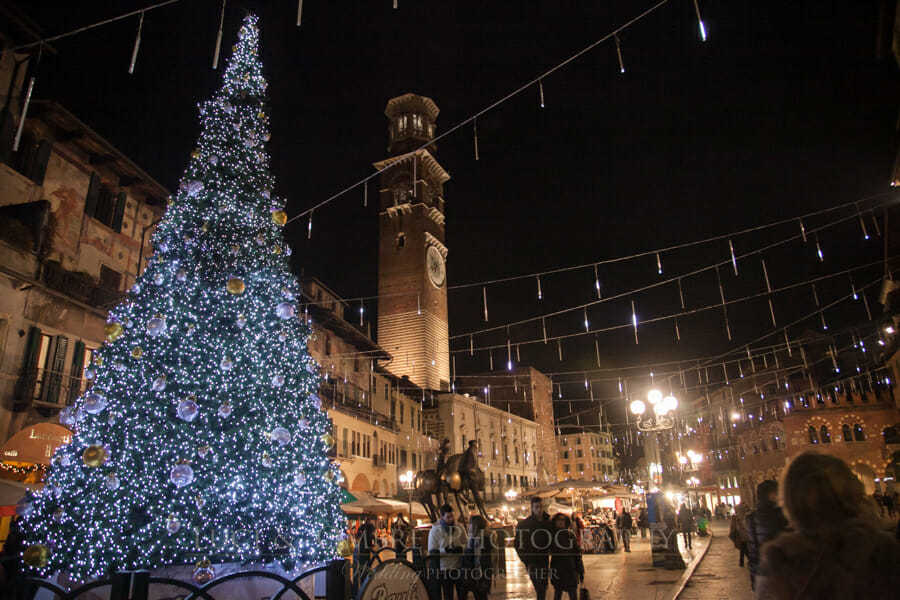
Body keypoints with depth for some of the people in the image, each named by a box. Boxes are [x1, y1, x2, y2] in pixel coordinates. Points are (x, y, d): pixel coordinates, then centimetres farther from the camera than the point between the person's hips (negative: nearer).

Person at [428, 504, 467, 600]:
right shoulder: (435, 531, -8)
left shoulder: (459, 528, 1)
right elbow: (432, 551, -9)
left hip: (460, 567, 3)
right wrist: (445, 550, -25)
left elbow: (466, 545, 9)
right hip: (445, 569, -3)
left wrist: (461, 548, -13)